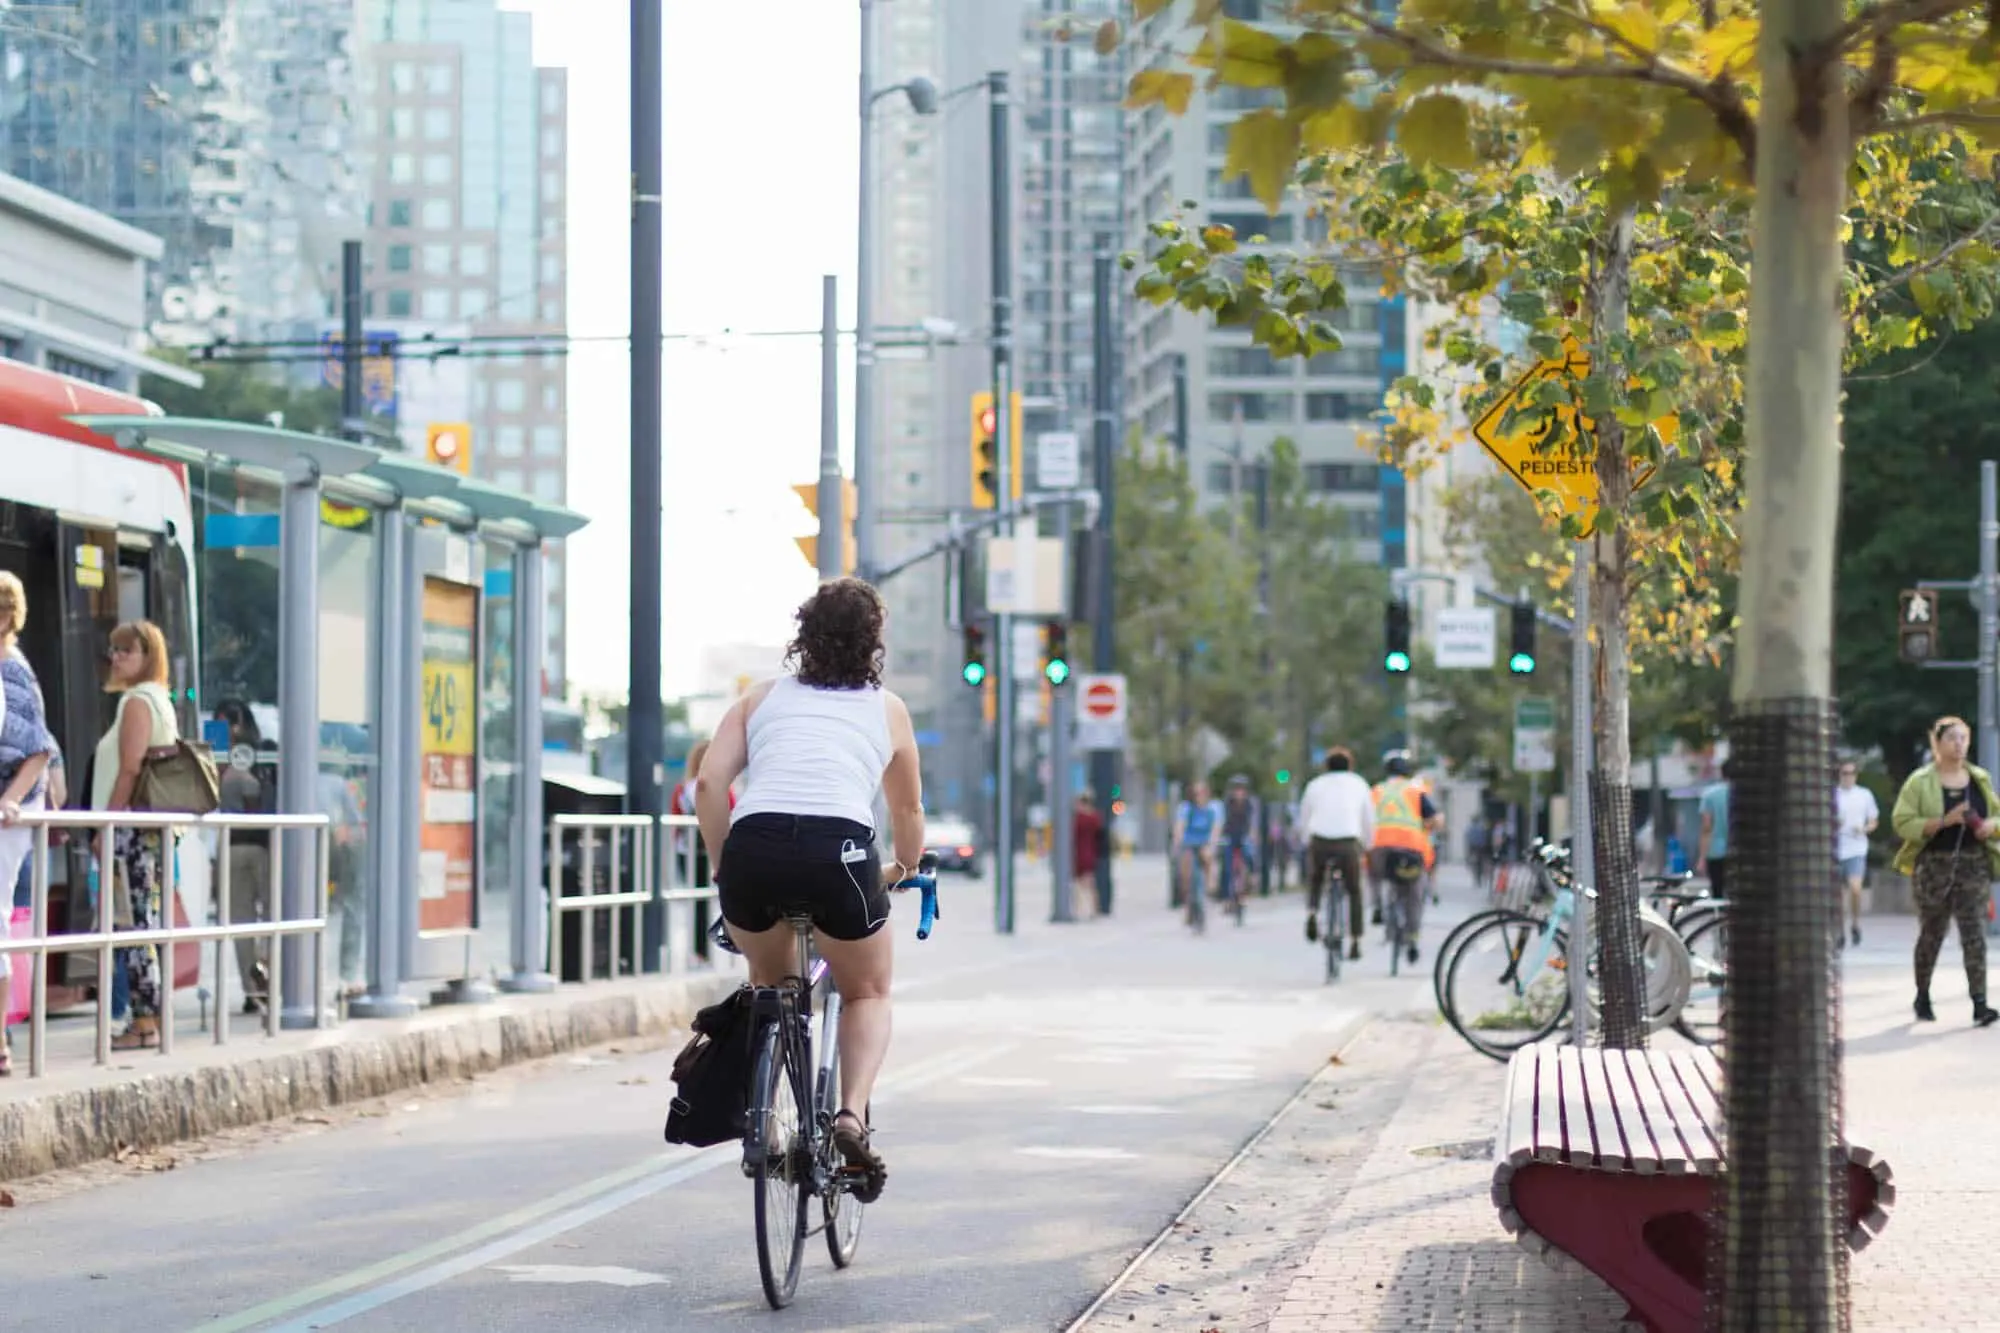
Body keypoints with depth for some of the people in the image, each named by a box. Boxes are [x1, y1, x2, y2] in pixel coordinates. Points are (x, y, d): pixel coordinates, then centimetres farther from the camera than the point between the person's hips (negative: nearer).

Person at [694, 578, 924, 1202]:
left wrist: (724, 869, 21)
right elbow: (908, 812, 34)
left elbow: (708, 784, 11)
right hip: (840, 849, -2)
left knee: (768, 983, 30)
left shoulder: (763, 698, 24)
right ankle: (852, 1115, -4)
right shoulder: (887, 708, 24)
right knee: (868, 993, 21)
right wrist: (904, 870, 53)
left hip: (753, 847, 2)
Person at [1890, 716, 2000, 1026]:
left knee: (1974, 933, -9)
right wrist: (1944, 821, -21)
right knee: (1931, 934, 9)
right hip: (1934, 864, -2)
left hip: (1973, 864, 2)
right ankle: (1923, 998, 27)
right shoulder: (1920, 782, -4)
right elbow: (1902, 822, -10)